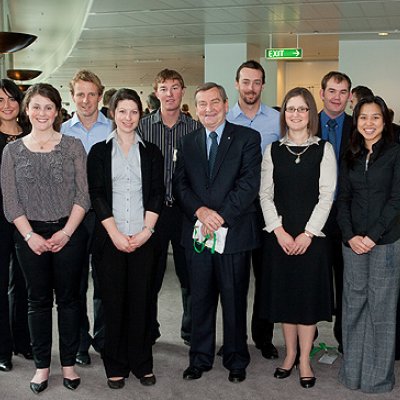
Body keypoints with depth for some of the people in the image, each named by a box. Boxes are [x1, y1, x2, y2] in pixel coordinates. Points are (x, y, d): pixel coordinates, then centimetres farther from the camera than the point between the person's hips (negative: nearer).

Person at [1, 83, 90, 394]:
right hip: (30, 236, 1)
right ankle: (42, 365, 21)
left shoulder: (73, 146, 1)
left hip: (69, 233, -1)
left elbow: (83, 194, -2)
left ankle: (69, 363, 20)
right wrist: (30, 235, -8)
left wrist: (66, 232, -10)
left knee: (69, 298, 6)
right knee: (38, 300, 9)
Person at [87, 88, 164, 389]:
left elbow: (157, 194, 4)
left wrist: (146, 231, -8)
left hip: (143, 237, 1)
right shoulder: (99, 151, 6)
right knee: (113, 300, 3)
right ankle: (116, 366, 15)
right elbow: (97, 195, -1)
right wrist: (115, 234, -10)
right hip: (109, 237, -1)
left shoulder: (151, 152, 10)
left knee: (141, 299, 4)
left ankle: (142, 363, 16)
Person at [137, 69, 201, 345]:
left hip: (186, 210, 1)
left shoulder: (196, 128, 4)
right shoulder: (143, 127, 3)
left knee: (190, 274, 8)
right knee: (150, 273, 8)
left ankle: (191, 330, 24)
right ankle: (149, 329, 25)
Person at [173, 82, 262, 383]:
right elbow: (180, 185, 5)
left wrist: (220, 215, -17)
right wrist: (200, 211, -13)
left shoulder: (247, 138, -1)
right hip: (197, 232, 3)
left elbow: (249, 184, -10)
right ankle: (200, 358, 26)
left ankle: (236, 360, 24)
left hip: (234, 232, -3)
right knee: (201, 300, 12)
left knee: (235, 300, 8)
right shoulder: (188, 143, 12)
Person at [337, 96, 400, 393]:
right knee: (353, 305, 8)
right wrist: (350, 235, -5)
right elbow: (343, 199, 9)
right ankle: (352, 371, 21)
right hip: (353, 242, 4)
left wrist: (372, 236, -12)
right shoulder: (350, 157, 11)